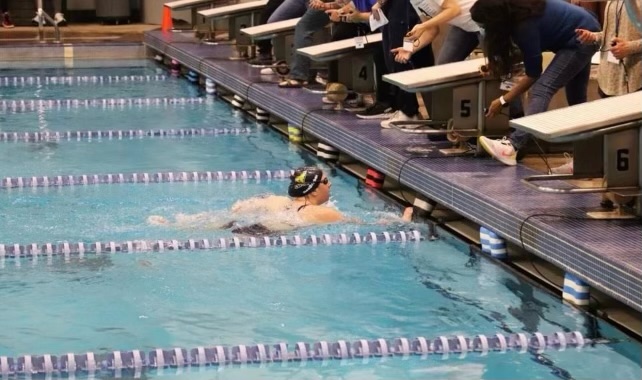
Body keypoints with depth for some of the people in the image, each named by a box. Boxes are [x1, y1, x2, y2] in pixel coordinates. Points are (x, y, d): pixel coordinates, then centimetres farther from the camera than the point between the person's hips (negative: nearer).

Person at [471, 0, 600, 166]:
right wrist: (494, 65, 9)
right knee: (576, 98, 13)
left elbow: (533, 73, -19)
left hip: (580, 40, -10)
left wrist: (502, 101, -16)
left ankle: (512, 147, -36)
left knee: (543, 89, -23)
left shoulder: (526, 25, -27)